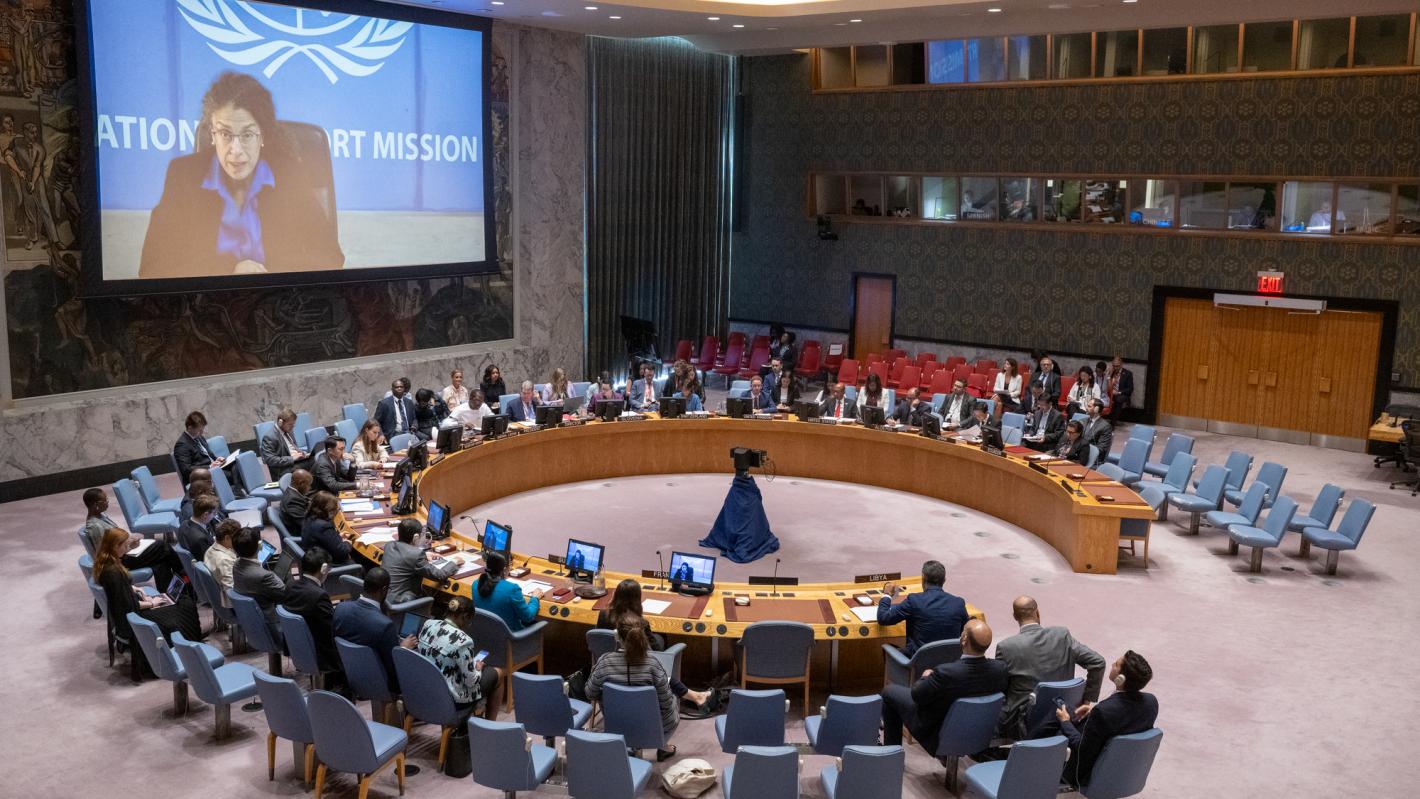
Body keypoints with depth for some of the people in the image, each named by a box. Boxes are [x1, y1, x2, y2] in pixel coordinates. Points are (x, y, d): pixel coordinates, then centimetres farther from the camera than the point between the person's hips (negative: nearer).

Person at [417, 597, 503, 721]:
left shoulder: (427, 624, -8)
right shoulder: (462, 640, -28)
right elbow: (471, 681, -20)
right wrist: (478, 668, 3)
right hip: (450, 700, -7)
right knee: (497, 674, 16)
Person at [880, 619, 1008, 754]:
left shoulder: (946, 673, -38)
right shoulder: (1000, 669, -25)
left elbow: (916, 695, -20)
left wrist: (925, 677, 1)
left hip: (936, 734, -5)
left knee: (889, 691, 15)